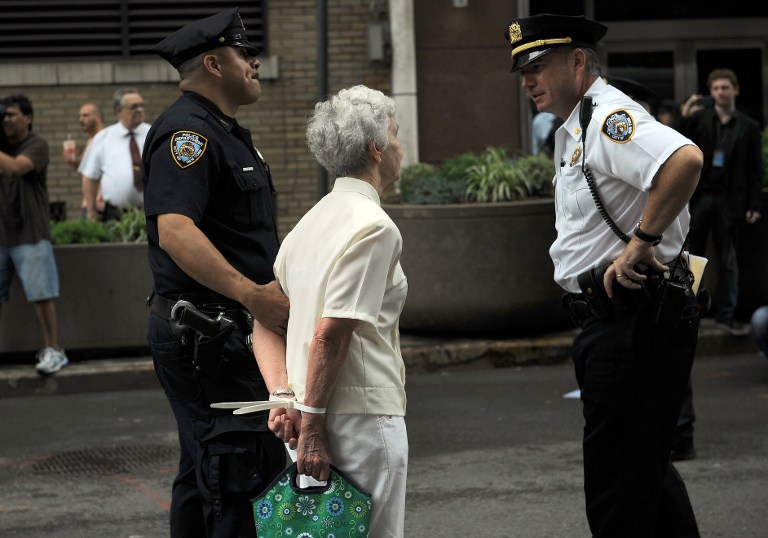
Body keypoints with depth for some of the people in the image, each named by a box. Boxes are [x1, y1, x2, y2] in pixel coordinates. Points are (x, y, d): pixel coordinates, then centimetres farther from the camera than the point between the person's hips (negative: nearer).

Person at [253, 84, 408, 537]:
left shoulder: (310, 223, 15)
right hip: (364, 414, -9)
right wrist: (312, 423, -16)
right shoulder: (374, 227, -13)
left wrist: (283, 396, 2)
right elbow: (331, 333, -20)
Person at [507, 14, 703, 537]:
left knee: (619, 494, -5)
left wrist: (643, 240, -27)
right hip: (613, 318, 11)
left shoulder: (611, 118, -16)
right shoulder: (574, 131, 17)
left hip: (636, 321, -11)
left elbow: (685, 160, -35)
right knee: (646, 470, 20)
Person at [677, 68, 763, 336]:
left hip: (728, 200, 0)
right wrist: (684, 119, -15)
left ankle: (725, 313, 7)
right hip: (698, 195, 0)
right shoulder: (698, 118, 5)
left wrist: (754, 205, -2)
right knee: (692, 256, 4)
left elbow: (755, 169, 5)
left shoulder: (748, 127, 6)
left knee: (728, 260, 3)